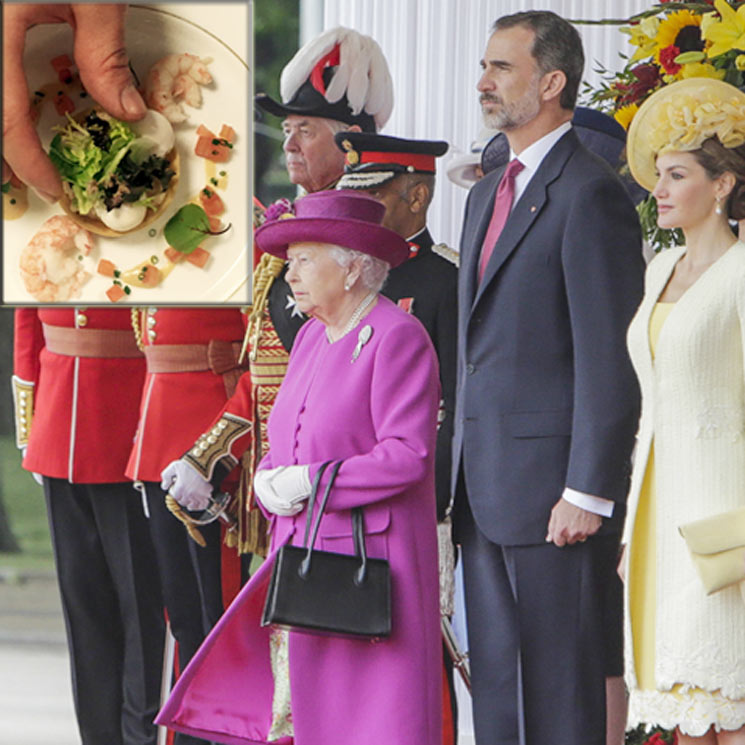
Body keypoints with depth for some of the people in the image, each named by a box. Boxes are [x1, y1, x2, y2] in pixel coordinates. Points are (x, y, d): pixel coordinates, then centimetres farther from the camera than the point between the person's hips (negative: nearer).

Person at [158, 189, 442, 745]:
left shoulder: (398, 338, -12)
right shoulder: (313, 335, 14)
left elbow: (408, 455, -20)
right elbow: (286, 444, 20)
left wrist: (308, 481, -17)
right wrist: (269, 481, -3)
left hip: (371, 559, -8)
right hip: (305, 554, 8)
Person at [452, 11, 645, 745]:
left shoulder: (589, 194, -11)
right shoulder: (487, 194, 18)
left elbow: (609, 360, -15)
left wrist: (588, 492, -19)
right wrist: (462, 469, 16)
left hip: (553, 484, -9)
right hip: (484, 488, 9)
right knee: (495, 680, 11)